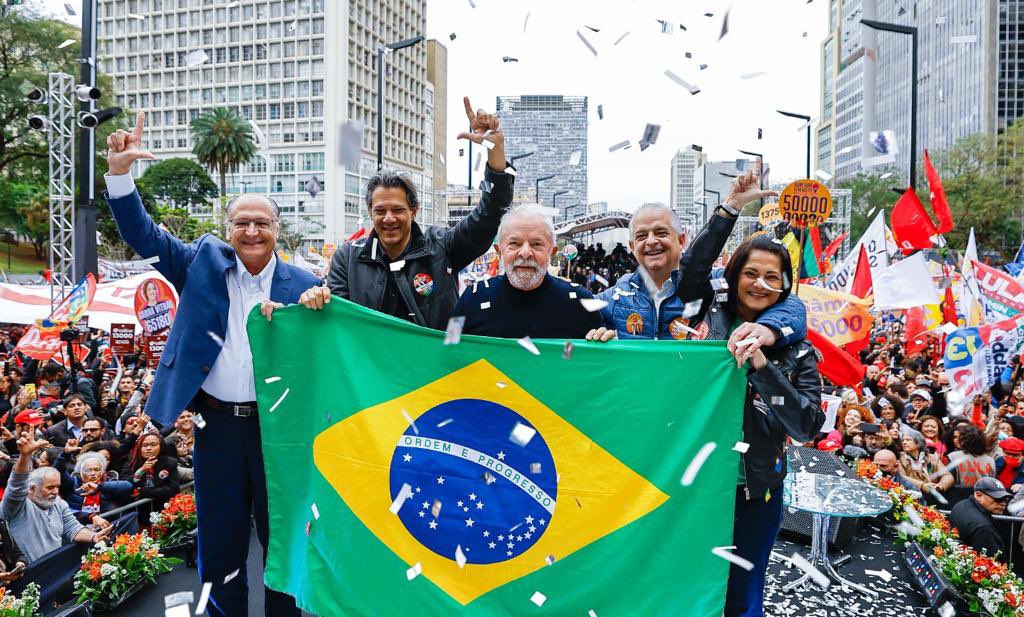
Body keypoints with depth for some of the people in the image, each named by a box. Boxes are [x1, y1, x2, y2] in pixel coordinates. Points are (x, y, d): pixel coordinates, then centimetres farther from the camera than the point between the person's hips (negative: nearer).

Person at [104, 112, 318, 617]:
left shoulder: (302, 286, 0)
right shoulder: (205, 263, 4)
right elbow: (142, 234, 1)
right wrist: (119, 170, -11)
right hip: (217, 424, 1)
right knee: (220, 542, 14)